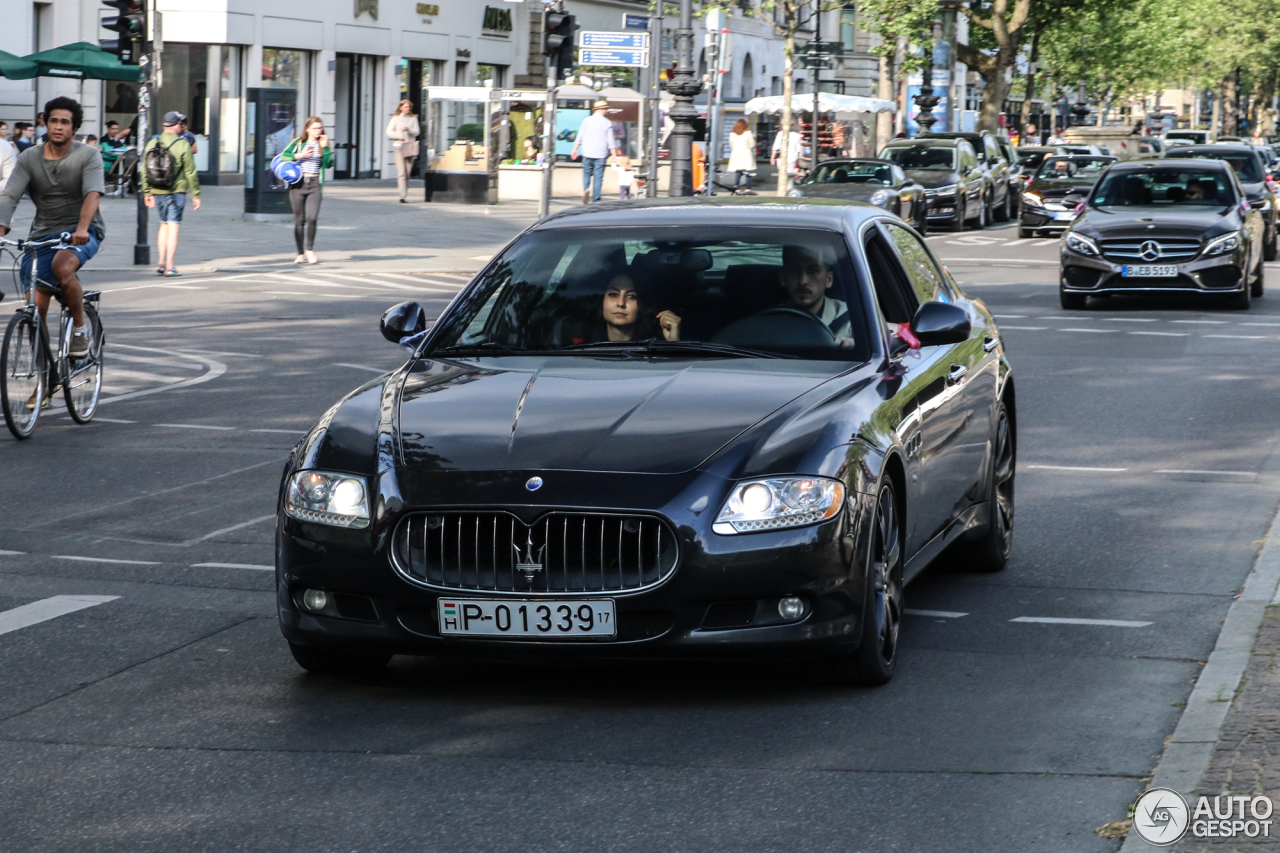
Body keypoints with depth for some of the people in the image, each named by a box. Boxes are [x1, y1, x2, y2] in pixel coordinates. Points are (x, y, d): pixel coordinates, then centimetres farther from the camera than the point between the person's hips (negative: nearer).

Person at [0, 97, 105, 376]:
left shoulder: (88, 156, -7)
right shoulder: (29, 158, 0)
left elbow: (92, 194, -22)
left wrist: (82, 229, -40)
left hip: (82, 233, -3)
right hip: (43, 234, 4)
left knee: (62, 265, -37)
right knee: (35, 308, -3)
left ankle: (80, 330, -14)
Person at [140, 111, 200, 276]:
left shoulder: (152, 144, 5)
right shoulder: (182, 145, -9)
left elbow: (144, 171, 9)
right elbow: (190, 172, -8)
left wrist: (147, 193, 17)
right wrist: (196, 194, -1)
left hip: (157, 192, 5)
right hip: (176, 191, -5)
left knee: (164, 224, 19)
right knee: (173, 227, -3)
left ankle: (162, 263, 17)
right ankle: (169, 267, -5)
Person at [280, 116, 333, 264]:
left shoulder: (323, 144, 9)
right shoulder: (298, 143, 6)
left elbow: (328, 164, -1)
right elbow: (284, 156, 1)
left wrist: (324, 147, -8)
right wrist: (300, 156, -10)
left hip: (315, 184, 0)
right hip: (298, 183, 0)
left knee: (312, 217, -16)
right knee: (299, 220, 3)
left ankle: (309, 249, 2)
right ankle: (300, 254, 12)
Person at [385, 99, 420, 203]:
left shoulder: (413, 119, 12)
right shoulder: (395, 118, 6)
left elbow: (417, 132, 3)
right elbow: (389, 132, -3)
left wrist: (408, 129, -16)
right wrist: (402, 137, -12)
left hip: (410, 147, 3)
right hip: (399, 146, -3)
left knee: (407, 173, 3)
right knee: (401, 173, -13)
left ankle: (405, 195, 9)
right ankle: (403, 196, -20)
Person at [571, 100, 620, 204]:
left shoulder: (586, 120, 3)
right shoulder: (607, 123, -2)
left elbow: (579, 137, 5)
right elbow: (611, 141, -4)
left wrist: (575, 149, 14)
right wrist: (614, 155, -1)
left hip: (587, 153, 1)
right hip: (601, 155, -1)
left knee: (587, 174, 13)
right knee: (598, 177, 2)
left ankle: (586, 189, -15)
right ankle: (596, 200, 0)